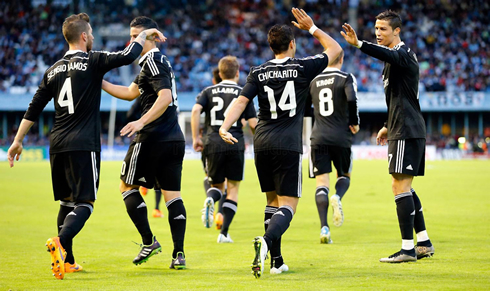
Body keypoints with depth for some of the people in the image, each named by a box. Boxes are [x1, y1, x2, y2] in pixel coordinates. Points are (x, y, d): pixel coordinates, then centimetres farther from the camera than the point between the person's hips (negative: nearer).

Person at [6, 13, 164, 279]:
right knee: (84, 202, -7)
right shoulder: (92, 62, -4)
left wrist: (17, 141, 21)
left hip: (57, 145, 7)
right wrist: (145, 34, 1)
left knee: (67, 202, 17)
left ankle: (66, 261, 17)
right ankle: (60, 241, -33)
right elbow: (127, 56, -17)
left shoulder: (54, 70, 14)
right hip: (83, 145, -6)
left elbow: (34, 108, 15)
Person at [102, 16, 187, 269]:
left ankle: (149, 242, -1)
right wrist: (100, 82, 29)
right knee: (172, 194, 5)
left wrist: (141, 122, -28)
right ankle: (179, 253, -1)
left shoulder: (153, 61, -10)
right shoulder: (158, 61, 21)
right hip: (174, 139, 9)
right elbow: (130, 93, 31)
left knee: (127, 186, 5)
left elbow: (165, 97, -23)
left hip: (153, 137, -9)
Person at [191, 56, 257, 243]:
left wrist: (195, 138, -2)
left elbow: (196, 110, -7)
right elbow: (253, 123, 1)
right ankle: (224, 233, -1)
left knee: (217, 185, 17)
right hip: (235, 144, -2)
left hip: (213, 144, 2)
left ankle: (210, 199, -20)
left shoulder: (209, 91, 11)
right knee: (233, 188, 8)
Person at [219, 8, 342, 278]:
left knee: (272, 200, 18)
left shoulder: (258, 72, 8)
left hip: (262, 143, 4)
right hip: (288, 144, -4)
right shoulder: (302, 67, 0)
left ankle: (276, 260, 16)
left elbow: (241, 101, -5)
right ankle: (266, 240, -35)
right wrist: (312, 28, 21)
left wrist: (225, 126, -12)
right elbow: (335, 49, 14)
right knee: (287, 205, -5)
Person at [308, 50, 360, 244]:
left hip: (318, 138, 2)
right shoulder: (346, 78, -1)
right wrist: (354, 123, -5)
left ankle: (324, 228, -14)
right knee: (344, 175, 19)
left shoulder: (313, 81, 10)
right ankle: (337, 197, -16)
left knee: (322, 182, 0)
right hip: (341, 137, -2)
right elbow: (351, 99, -20)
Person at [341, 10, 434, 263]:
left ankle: (408, 249, -13)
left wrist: (358, 44, -51)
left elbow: (387, 55, -37)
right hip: (403, 130, 11)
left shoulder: (403, 54, -10)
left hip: (407, 131, -11)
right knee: (403, 187, 14)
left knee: (400, 186, -12)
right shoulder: (395, 57, 22)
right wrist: (388, 126, 29)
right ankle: (424, 242, 17)